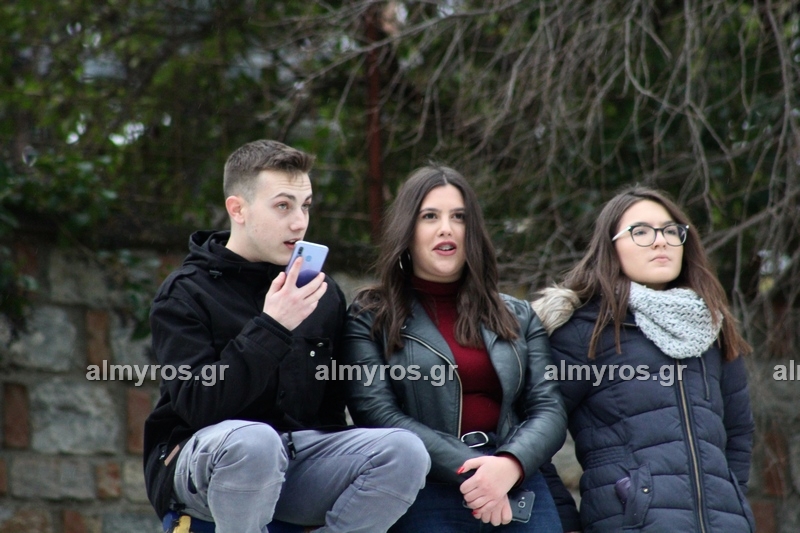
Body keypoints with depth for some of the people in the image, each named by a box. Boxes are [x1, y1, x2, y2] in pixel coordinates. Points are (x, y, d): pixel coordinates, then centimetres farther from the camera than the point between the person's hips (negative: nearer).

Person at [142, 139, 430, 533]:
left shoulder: (323, 294, 11)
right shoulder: (185, 293, -5)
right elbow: (198, 405, -19)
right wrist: (270, 328, -24)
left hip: (301, 454, 5)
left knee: (405, 451, -21)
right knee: (254, 440, -39)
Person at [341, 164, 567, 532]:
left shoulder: (518, 317, 18)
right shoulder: (371, 318, 8)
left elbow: (548, 410, 8)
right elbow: (378, 415, -4)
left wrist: (509, 465, -14)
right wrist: (468, 470, -16)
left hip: (519, 488, 3)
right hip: (424, 495, -3)